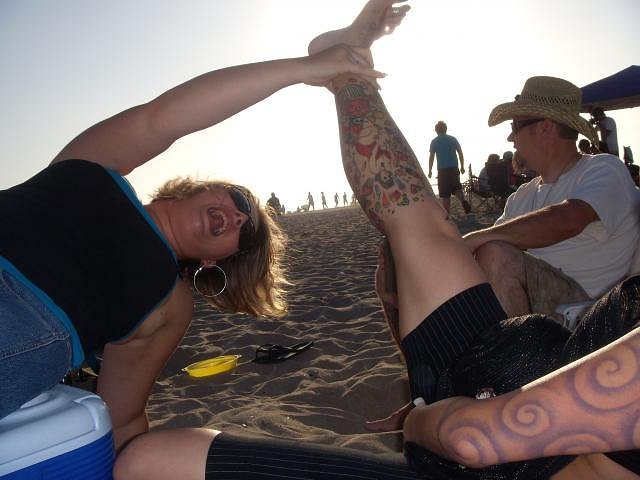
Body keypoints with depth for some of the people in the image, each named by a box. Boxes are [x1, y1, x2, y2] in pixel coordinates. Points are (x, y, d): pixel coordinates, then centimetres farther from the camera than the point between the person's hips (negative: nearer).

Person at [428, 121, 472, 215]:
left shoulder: (434, 142, -1)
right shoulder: (453, 139, 8)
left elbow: (431, 157, -3)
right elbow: (460, 153, 7)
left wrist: (430, 171, 5)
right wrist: (462, 167, 16)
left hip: (442, 170, -3)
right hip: (454, 168, 3)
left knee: (445, 194, 2)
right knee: (457, 188, 19)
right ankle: (463, 201, -9)